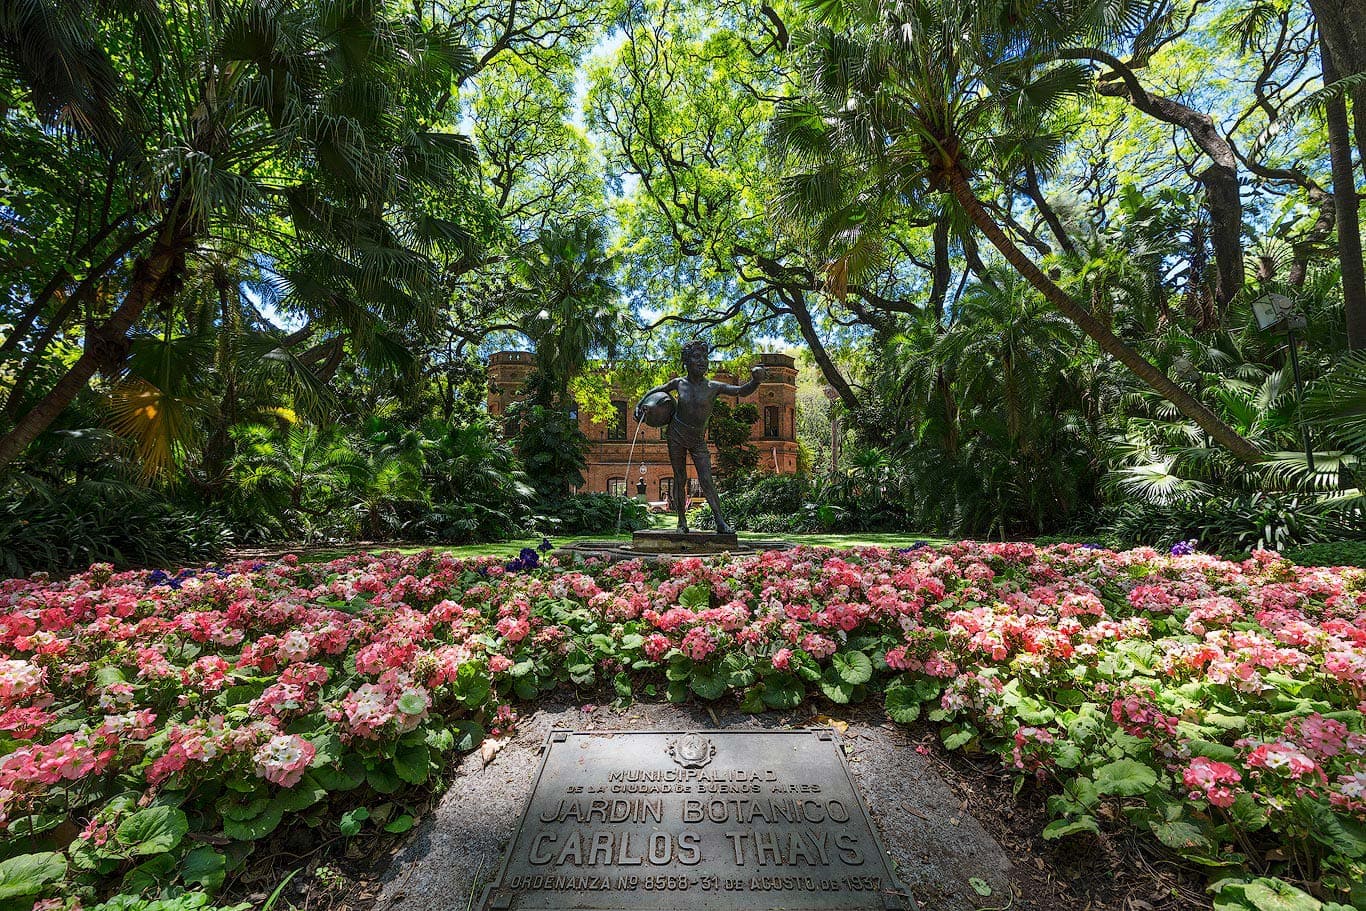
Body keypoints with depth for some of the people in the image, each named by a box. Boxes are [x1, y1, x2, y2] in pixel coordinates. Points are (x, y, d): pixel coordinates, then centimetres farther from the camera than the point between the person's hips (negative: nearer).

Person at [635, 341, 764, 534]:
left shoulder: (714, 387, -11)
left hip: (698, 440, -1)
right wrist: (640, 403, 8)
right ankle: (682, 521, 12)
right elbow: (659, 389, 15)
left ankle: (721, 522, -8)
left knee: (706, 481, -9)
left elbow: (742, 391, -21)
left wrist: (756, 381, -40)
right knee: (680, 479, 4)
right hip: (676, 436, 1)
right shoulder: (679, 383, -5)